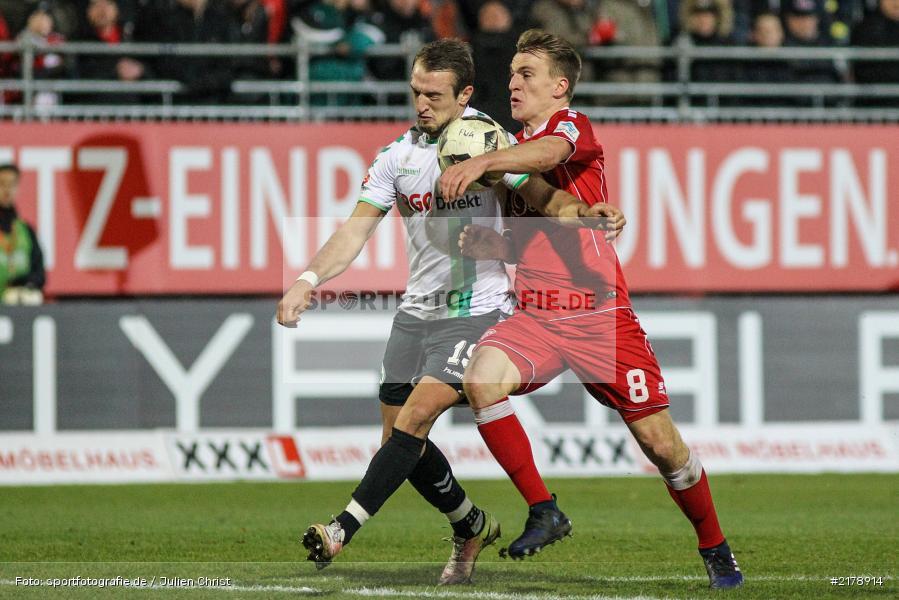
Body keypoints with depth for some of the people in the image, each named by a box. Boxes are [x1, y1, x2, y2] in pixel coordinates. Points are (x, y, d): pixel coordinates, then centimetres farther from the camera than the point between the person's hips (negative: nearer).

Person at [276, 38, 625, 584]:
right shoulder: (397, 157, 6)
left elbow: (544, 197, -10)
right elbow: (355, 231, 4)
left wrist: (582, 211, -32)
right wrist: (308, 280, -9)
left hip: (476, 309, -6)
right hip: (417, 309, 6)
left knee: (414, 418, -20)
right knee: (400, 437, 5)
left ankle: (345, 529, -20)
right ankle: (472, 528, 26)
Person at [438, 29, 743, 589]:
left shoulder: (573, 125, -5)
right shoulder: (516, 147, 16)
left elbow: (549, 153, -31)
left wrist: (482, 162, -46)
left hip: (600, 315, -5)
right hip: (536, 314, 6)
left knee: (660, 441, -4)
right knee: (482, 377, -24)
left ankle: (715, 547, 19)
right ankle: (544, 511, -15)